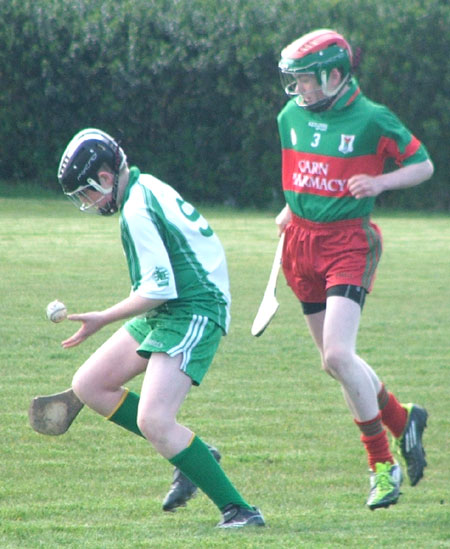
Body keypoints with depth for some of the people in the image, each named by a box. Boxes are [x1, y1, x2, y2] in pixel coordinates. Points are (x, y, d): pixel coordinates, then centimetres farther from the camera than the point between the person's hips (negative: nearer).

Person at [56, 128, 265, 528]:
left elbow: (159, 289, -23)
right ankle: (192, 453, 15)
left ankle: (238, 510, -16)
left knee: (154, 422, -21)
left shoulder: (138, 212, -19)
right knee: (88, 386, 11)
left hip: (191, 313, -11)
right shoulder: (146, 187, 11)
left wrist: (104, 319, -13)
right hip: (166, 314, 11)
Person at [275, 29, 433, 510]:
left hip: (348, 241, -6)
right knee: (336, 361, 9)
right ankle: (401, 420, 30)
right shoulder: (291, 116, 7)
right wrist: (291, 209, 14)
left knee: (338, 355, -19)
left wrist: (380, 182, -17)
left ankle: (382, 464, -4)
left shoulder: (371, 119, -9)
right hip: (302, 242, 6)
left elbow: (423, 165, -1)